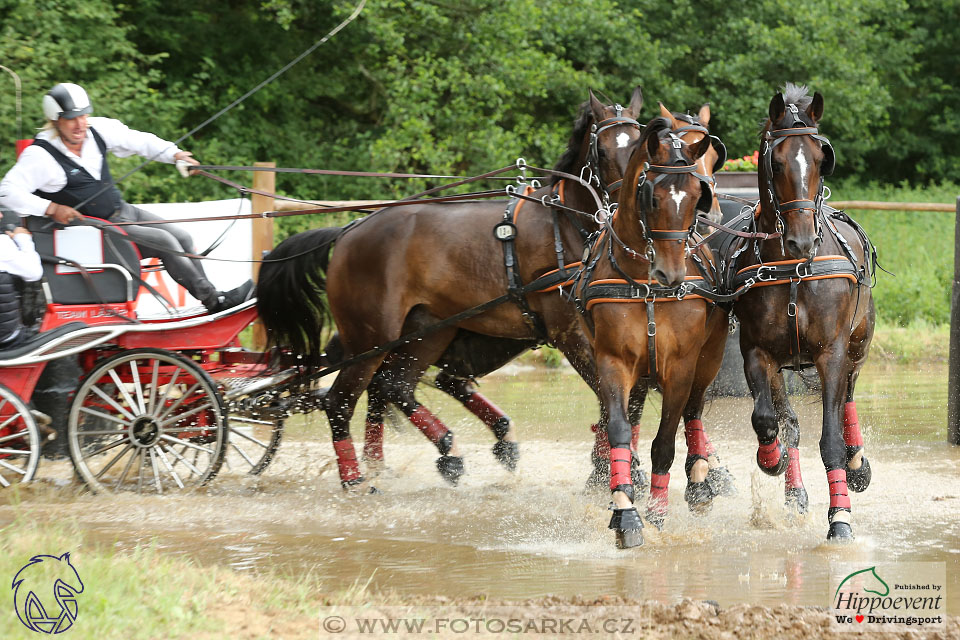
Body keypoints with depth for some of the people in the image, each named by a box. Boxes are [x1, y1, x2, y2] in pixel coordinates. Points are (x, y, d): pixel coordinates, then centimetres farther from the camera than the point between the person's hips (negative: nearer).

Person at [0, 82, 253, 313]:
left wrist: (174, 154, -9)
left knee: (182, 238, 2)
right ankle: (215, 302, -7)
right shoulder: (41, 155, -22)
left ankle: (210, 296, 13)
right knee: (165, 243, -16)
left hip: (123, 211, 8)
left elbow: (137, 140, 6)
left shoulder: (98, 130, -5)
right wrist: (51, 208, -32)